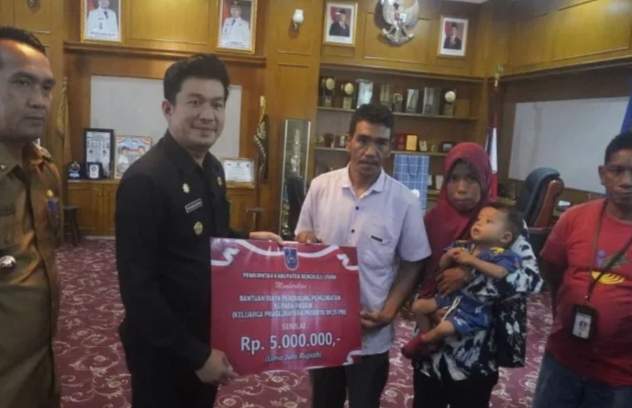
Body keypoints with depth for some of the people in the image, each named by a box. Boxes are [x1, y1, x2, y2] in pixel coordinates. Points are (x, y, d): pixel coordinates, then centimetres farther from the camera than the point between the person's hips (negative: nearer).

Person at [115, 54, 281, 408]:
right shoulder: (145, 179, -25)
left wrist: (247, 239, -2)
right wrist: (194, 354, -21)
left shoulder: (213, 168, 2)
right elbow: (137, 287, -24)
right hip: (165, 349, -8)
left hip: (209, 336, 8)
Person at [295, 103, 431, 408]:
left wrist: (389, 311, -13)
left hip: (372, 334, -1)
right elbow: (302, 241, 6)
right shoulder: (320, 186, -5)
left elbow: (411, 264, -2)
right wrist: (305, 241, -17)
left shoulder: (405, 200, -9)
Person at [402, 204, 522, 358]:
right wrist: (449, 256, -13)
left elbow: (500, 273, -33)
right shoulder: (464, 247, 7)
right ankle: (428, 336, 23)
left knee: (444, 328, -24)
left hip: (475, 308, -7)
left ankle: (421, 340, 8)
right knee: (418, 306, 3)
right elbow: (442, 265, 11)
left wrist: (472, 260, -33)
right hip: (453, 296, 7)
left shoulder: (502, 255, -11)